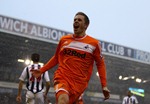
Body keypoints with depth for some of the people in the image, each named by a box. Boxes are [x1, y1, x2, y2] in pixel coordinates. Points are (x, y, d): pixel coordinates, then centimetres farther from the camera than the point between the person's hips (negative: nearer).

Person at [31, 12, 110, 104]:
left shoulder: (94, 43, 3)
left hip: (79, 83, 0)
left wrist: (104, 86, 2)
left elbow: (100, 64, 9)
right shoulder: (64, 40, 11)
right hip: (62, 77, 0)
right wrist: (41, 71, 16)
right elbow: (56, 58, 23)